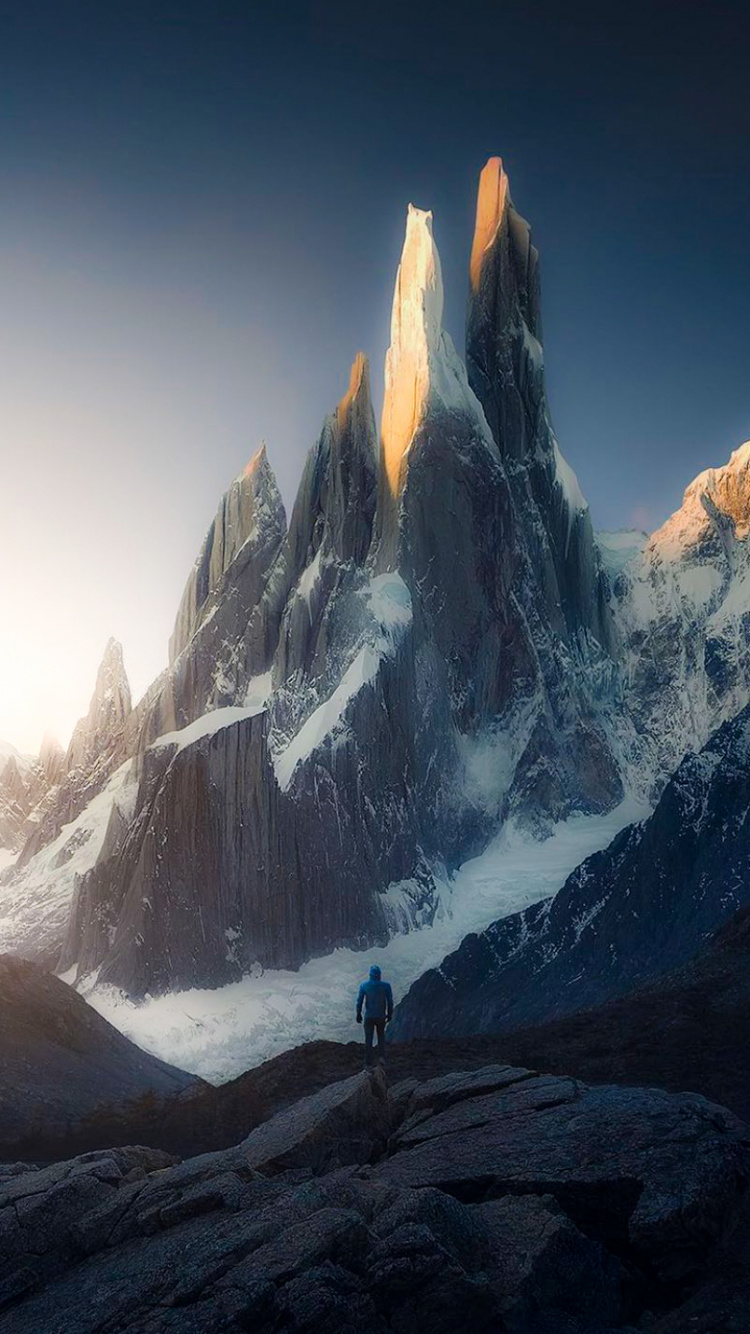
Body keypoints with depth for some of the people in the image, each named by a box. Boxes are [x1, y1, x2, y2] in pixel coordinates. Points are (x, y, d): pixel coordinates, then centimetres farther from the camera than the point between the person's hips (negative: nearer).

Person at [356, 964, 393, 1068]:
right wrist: (389, 1014, 9)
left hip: (369, 1016, 0)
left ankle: (368, 1062, 11)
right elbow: (390, 1001, -5)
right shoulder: (386, 986, -9)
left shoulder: (364, 985, -9)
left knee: (368, 1039, 9)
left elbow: (359, 1001, -5)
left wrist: (358, 1014, 6)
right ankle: (381, 1056, 7)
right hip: (381, 1016, 0)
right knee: (381, 1036, 22)